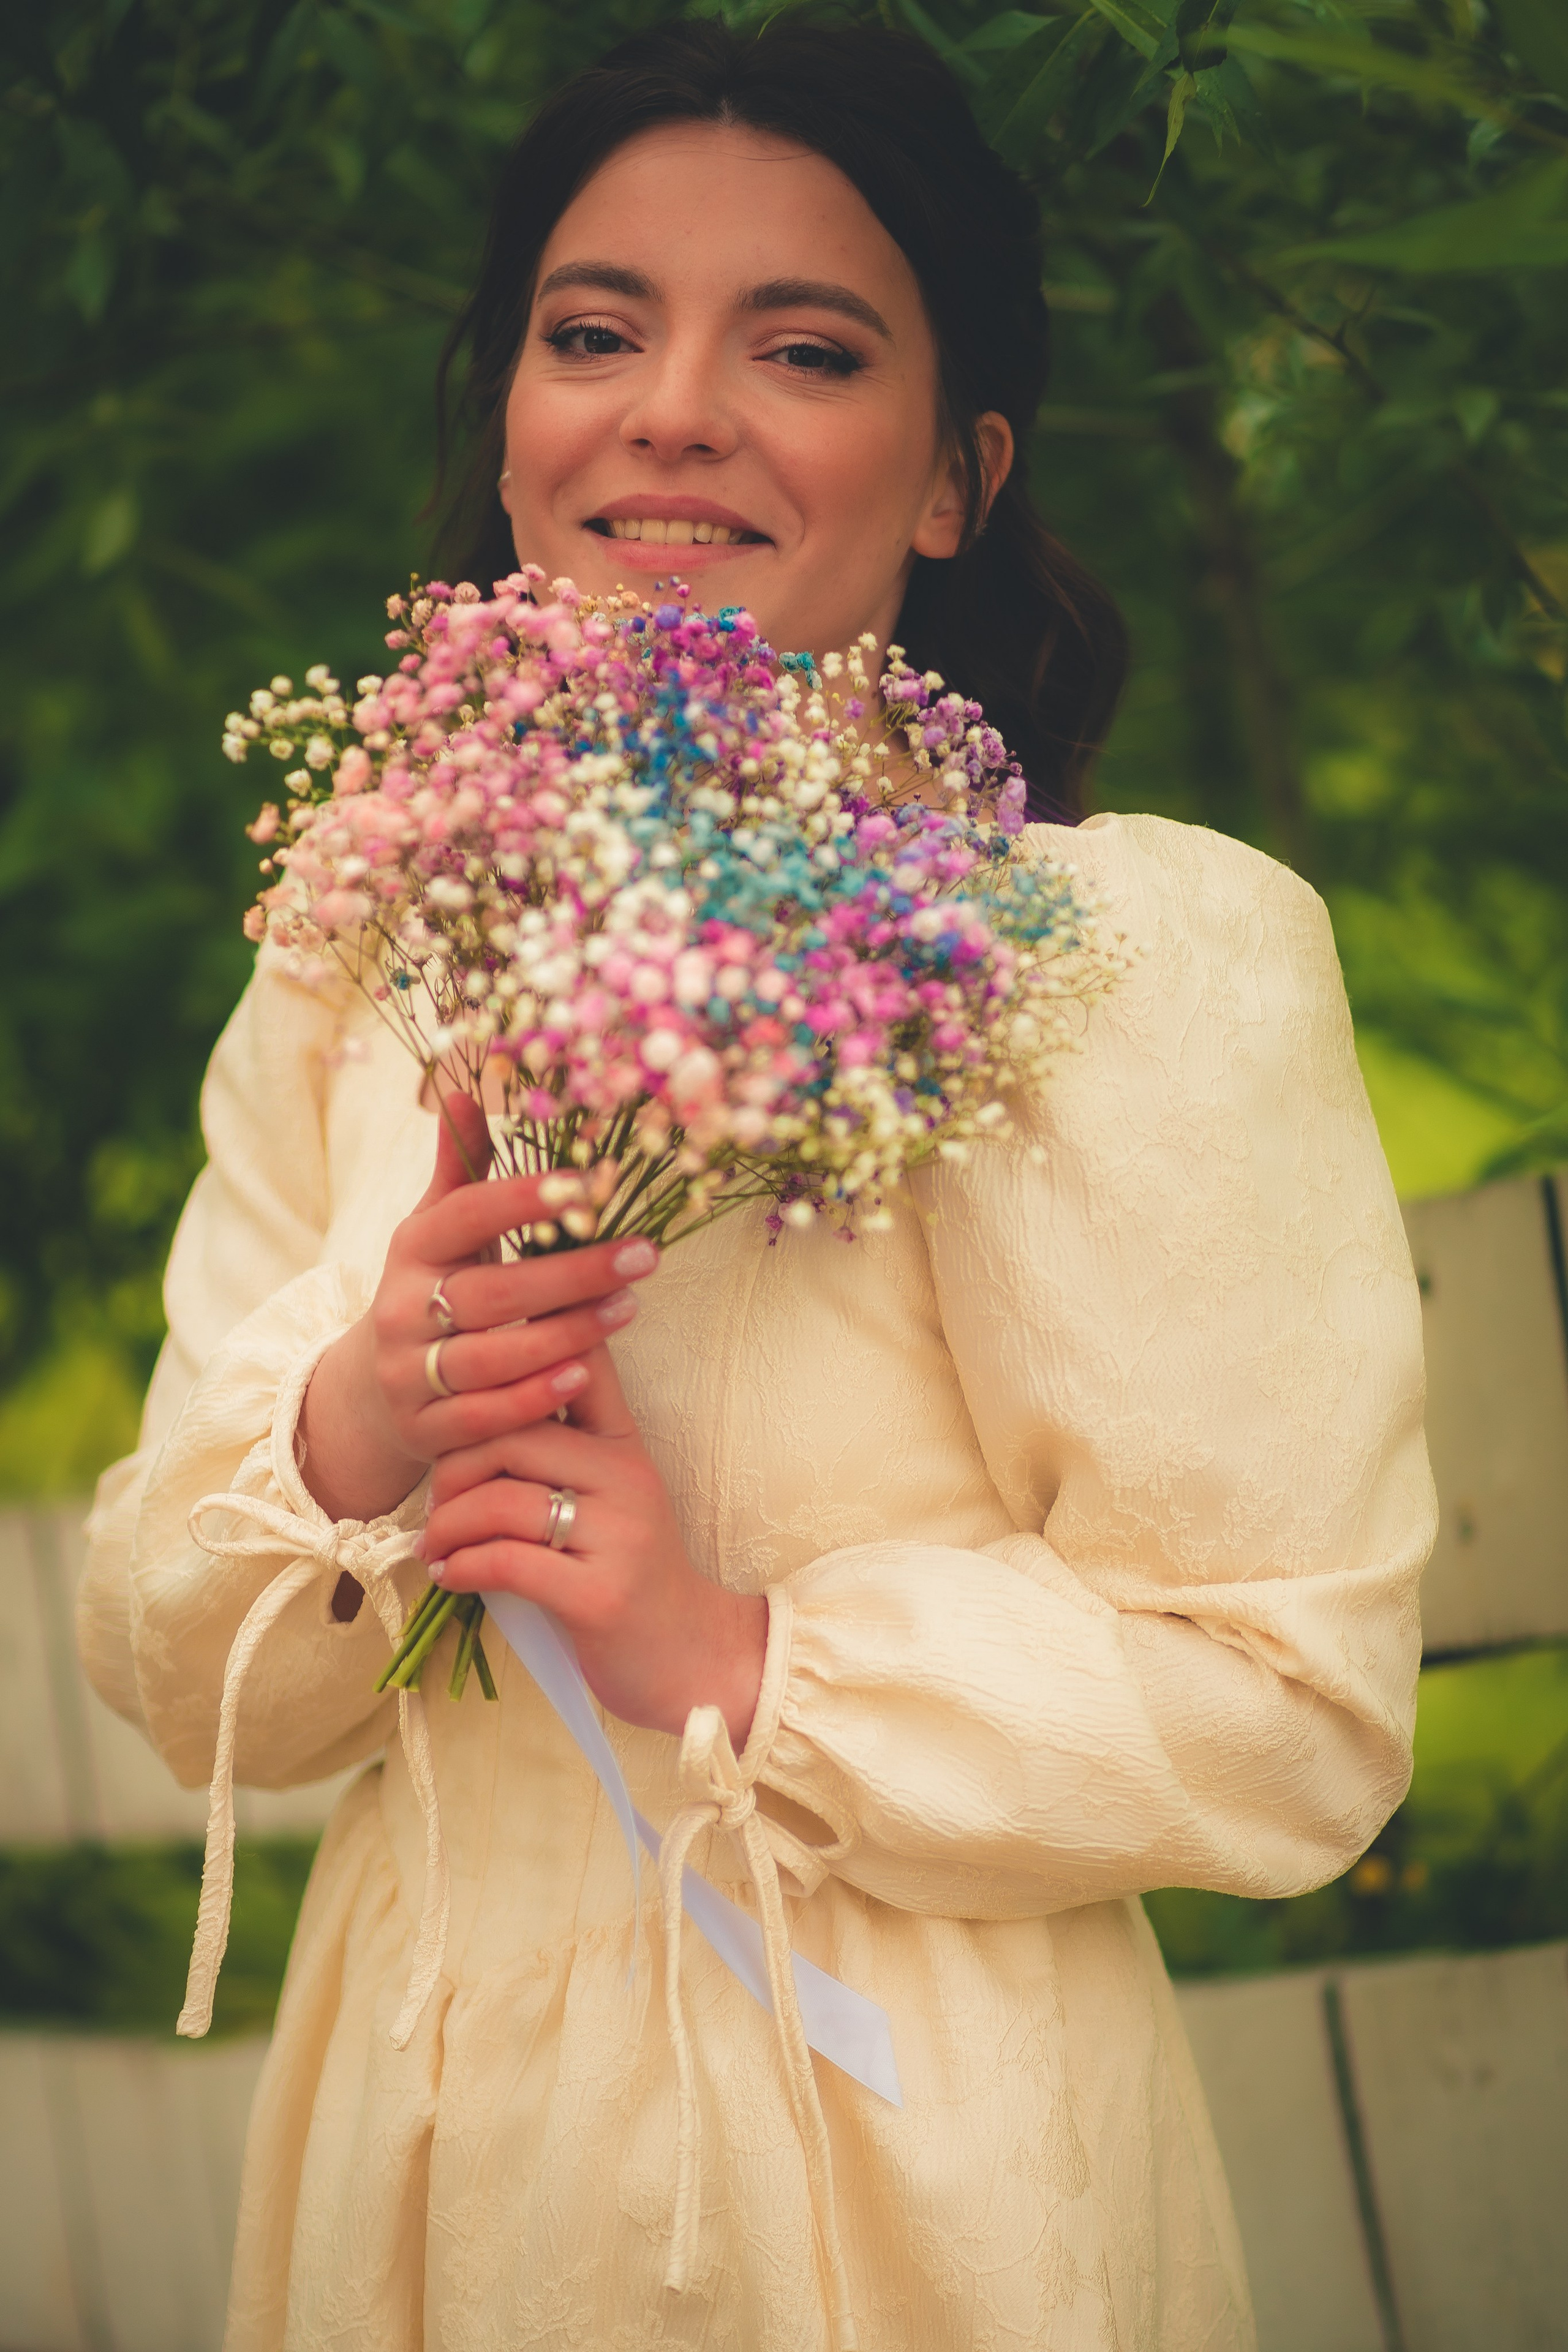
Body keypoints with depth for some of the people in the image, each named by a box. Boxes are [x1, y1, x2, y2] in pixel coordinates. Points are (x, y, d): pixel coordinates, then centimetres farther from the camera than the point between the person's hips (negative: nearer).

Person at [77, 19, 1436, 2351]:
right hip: (421, 2151, 5)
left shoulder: (1155, 953, -13)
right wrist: (348, 1436, -16)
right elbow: (176, 1668, 4)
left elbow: (1293, 1717, -14)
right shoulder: (355, 966, 2)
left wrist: (746, 1657, -23)